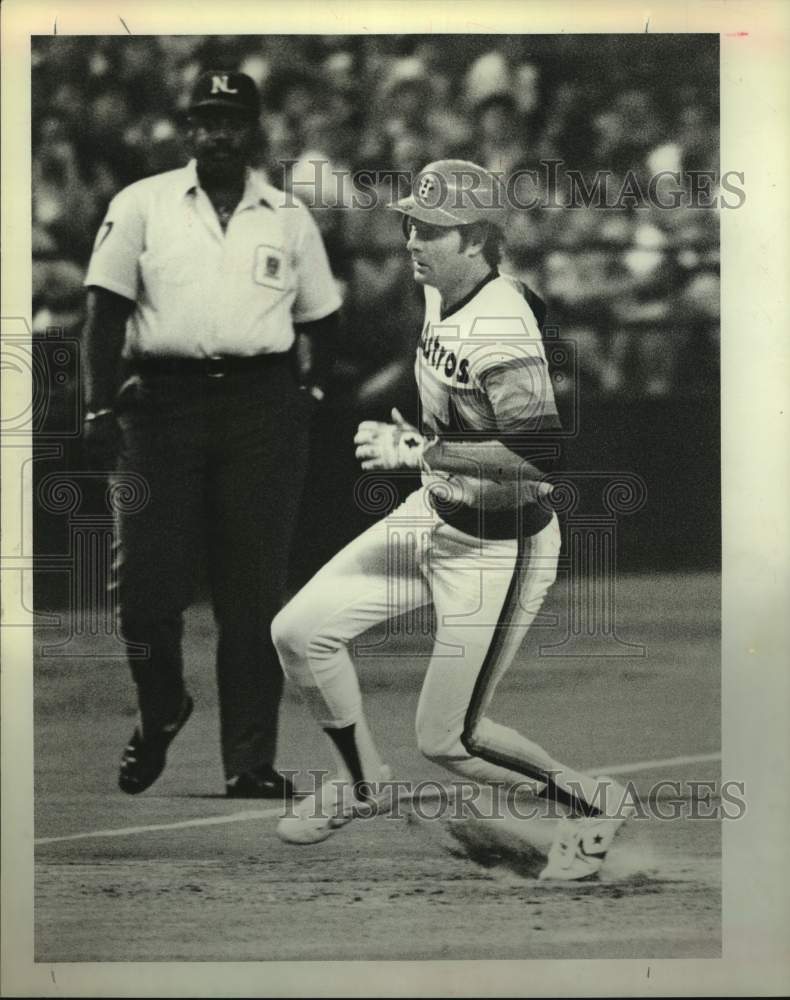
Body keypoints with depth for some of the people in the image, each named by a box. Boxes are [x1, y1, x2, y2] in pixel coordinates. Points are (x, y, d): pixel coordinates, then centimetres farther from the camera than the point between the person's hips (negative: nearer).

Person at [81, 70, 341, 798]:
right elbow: (107, 309, 1)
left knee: (255, 591, -1)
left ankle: (251, 764, 3)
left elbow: (319, 318, 21)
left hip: (262, 408, 1)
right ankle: (159, 714, 25)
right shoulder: (141, 205, 6)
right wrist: (100, 407, -7)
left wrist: (308, 387, 7)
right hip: (161, 399, -1)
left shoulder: (290, 219, 13)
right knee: (149, 580, -3)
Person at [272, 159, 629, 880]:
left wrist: (418, 451, -30)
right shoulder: (442, 293, 1)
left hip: (498, 549, -9)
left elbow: (540, 454, -35)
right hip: (434, 517, 9)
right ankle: (364, 784, 27)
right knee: (299, 632, 5)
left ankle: (587, 804, 22)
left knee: (446, 739, 0)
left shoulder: (501, 329, -28)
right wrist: (412, 439, 10)